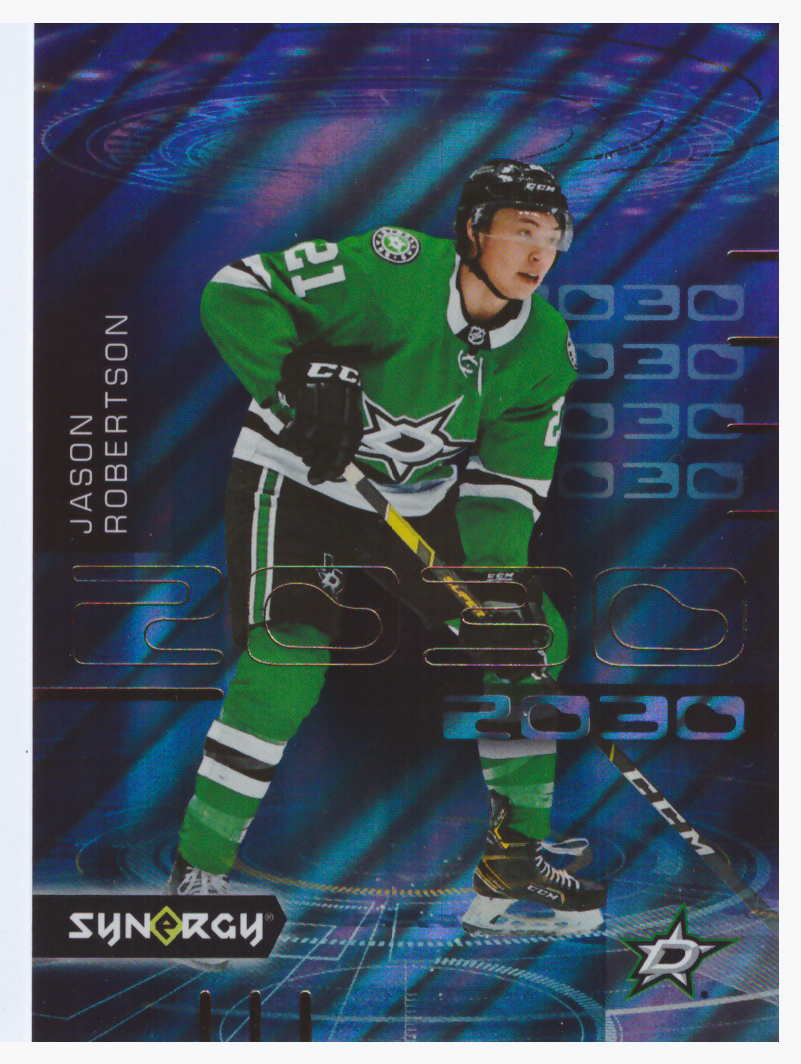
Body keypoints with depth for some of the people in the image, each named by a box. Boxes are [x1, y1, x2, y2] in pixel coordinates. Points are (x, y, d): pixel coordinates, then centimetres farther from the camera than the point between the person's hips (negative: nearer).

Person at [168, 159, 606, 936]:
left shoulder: (545, 344, -5)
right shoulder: (392, 271, -24)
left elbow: (509, 479, -4)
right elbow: (235, 294, -23)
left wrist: (499, 582, -18)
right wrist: (298, 380, -35)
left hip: (422, 502, 6)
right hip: (296, 476, -6)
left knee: (536, 638, 1)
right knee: (287, 665, -23)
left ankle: (516, 858, 15)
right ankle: (198, 869, -5)